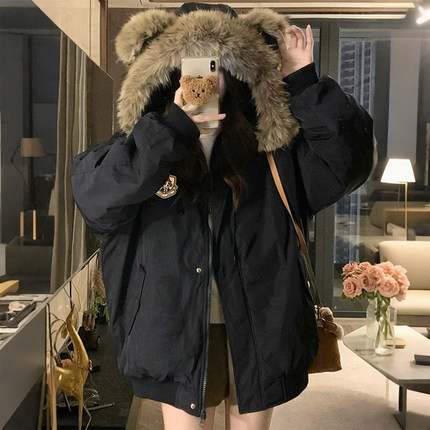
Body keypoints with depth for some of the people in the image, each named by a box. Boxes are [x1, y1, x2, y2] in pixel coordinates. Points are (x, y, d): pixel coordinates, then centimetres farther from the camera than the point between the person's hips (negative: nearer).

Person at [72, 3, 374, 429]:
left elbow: (348, 159, -8)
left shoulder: (273, 153, 1)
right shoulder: (143, 149, -2)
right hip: (178, 334, -1)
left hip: (259, 332, 1)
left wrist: (303, 82, -16)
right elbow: (93, 195, -20)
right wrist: (174, 126, -26)